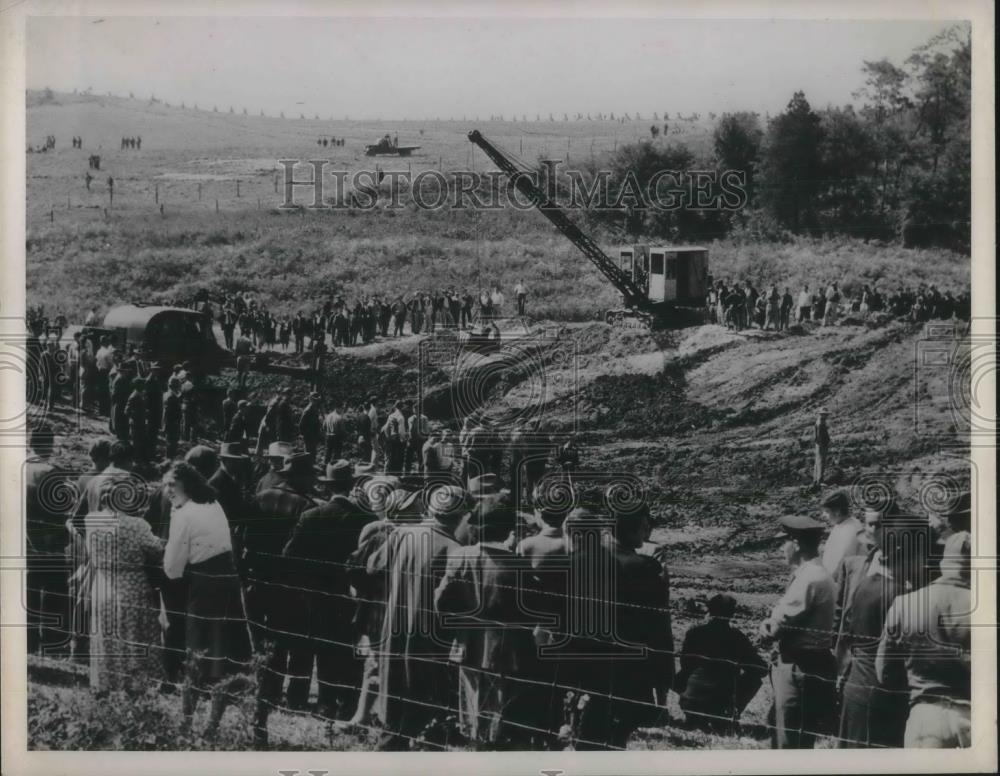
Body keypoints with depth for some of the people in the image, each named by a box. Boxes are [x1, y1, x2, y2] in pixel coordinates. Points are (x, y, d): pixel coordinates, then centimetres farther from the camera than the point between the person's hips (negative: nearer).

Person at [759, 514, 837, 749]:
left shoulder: (810, 579, -20)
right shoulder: (813, 574, 13)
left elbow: (779, 626, -19)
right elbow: (788, 616, 15)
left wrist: (770, 627, 2)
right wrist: (770, 623, -5)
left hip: (800, 670, -10)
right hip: (805, 666, 10)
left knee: (790, 741, -3)